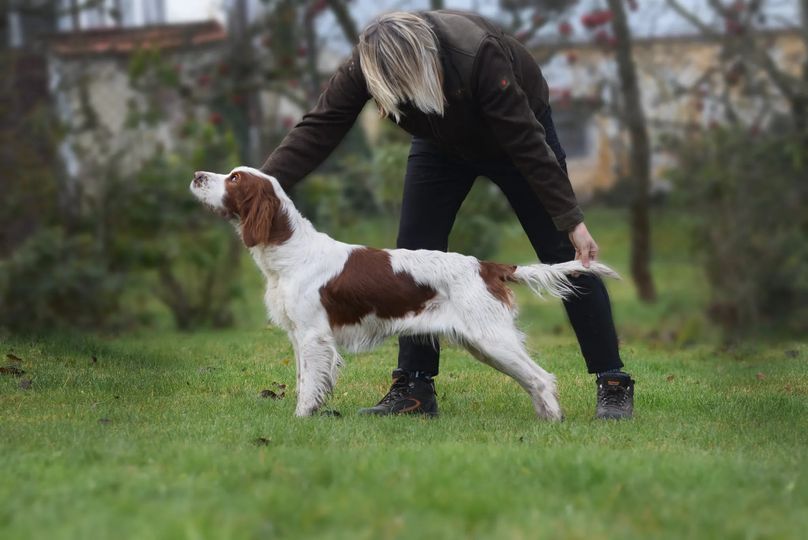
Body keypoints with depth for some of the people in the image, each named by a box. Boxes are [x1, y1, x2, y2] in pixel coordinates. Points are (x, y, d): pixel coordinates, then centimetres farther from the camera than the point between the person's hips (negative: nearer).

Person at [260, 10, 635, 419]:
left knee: (565, 255, -8)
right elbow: (317, 129, -27)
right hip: (444, 143, 4)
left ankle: (613, 385, -2)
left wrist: (571, 221, -32)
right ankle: (414, 389, -1)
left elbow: (526, 142, -35)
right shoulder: (364, 65, -30)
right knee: (414, 252, -7)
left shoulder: (478, 55, -41)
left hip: (513, 134, -4)